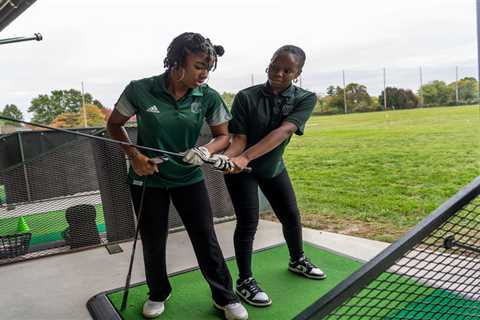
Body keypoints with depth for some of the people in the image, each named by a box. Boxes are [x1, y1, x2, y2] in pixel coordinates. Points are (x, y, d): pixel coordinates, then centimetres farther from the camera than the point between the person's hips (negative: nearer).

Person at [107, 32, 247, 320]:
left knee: (206, 239, 3)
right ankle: (158, 293, 38)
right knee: (153, 241, 13)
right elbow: (115, 125, -1)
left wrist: (206, 151, -23)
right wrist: (135, 156, -13)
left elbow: (223, 135, -1)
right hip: (147, 178, 0)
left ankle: (225, 297, 23)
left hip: (189, 178, 1)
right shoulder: (140, 90, -16)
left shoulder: (209, 97, -12)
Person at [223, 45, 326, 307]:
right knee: (248, 222, -6)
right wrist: (226, 158, -45)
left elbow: (283, 132, -31)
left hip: (273, 167, 4)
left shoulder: (305, 99, -16)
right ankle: (244, 281, 11)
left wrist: (245, 157, -43)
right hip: (242, 169, -3)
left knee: (291, 215, 13)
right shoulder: (246, 97, -19)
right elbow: (239, 137, -21)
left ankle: (297, 260, 39)